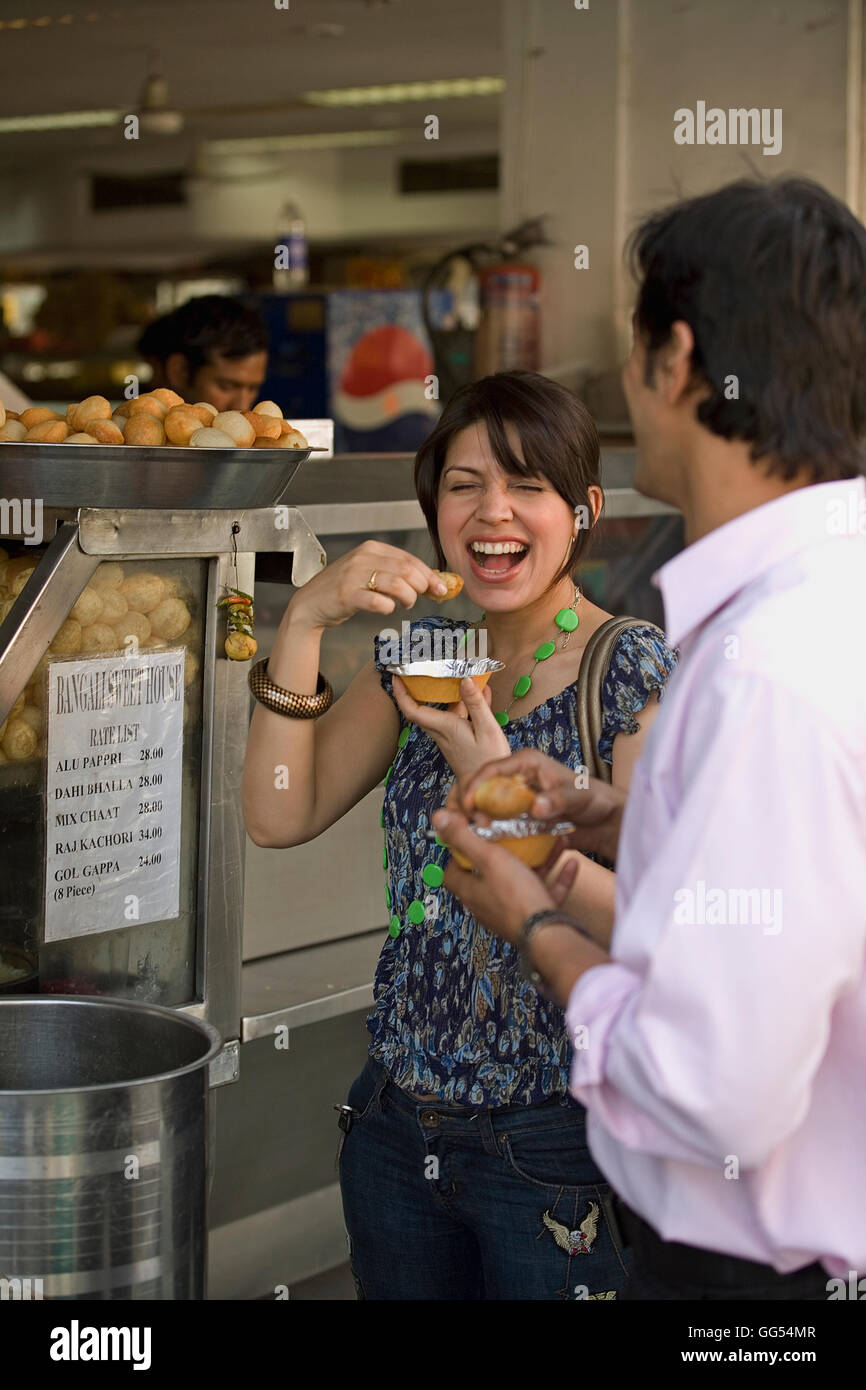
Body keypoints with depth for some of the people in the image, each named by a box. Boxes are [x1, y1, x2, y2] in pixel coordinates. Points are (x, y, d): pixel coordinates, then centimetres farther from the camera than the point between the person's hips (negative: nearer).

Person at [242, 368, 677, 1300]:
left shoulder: (639, 677, -11)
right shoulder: (421, 655, 5)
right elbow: (279, 817, -4)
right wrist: (305, 620, -12)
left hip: (553, 1148, -5)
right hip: (396, 1124, 5)